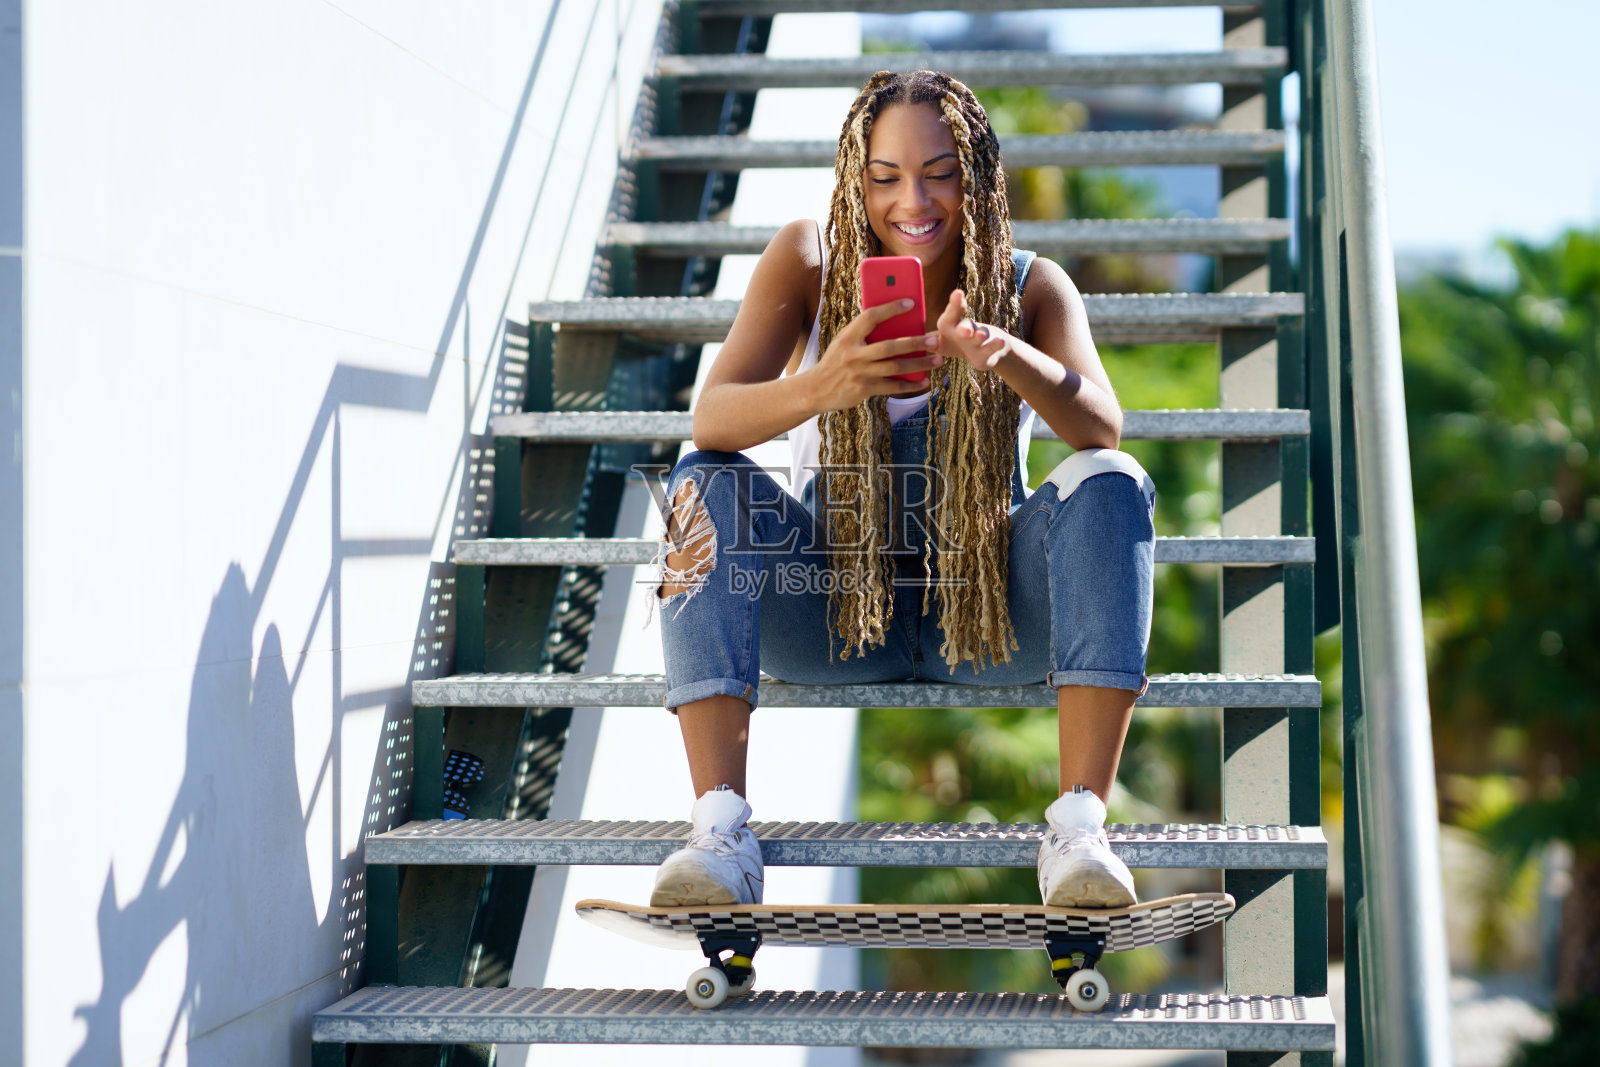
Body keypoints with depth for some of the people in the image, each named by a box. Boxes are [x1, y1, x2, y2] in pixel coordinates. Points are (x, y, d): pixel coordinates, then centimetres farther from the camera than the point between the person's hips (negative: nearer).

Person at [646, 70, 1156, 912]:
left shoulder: (1032, 287, -5)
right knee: (706, 484, -24)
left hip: (987, 614, 0)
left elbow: (1102, 426, -23)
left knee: (1109, 485, -25)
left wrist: (1009, 358, -44)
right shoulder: (806, 262, -6)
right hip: (832, 611, 0)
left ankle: (1079, 826, -33)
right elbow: (712, 419, -21)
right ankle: (720, 828, -35)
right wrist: (819, 387, -43)